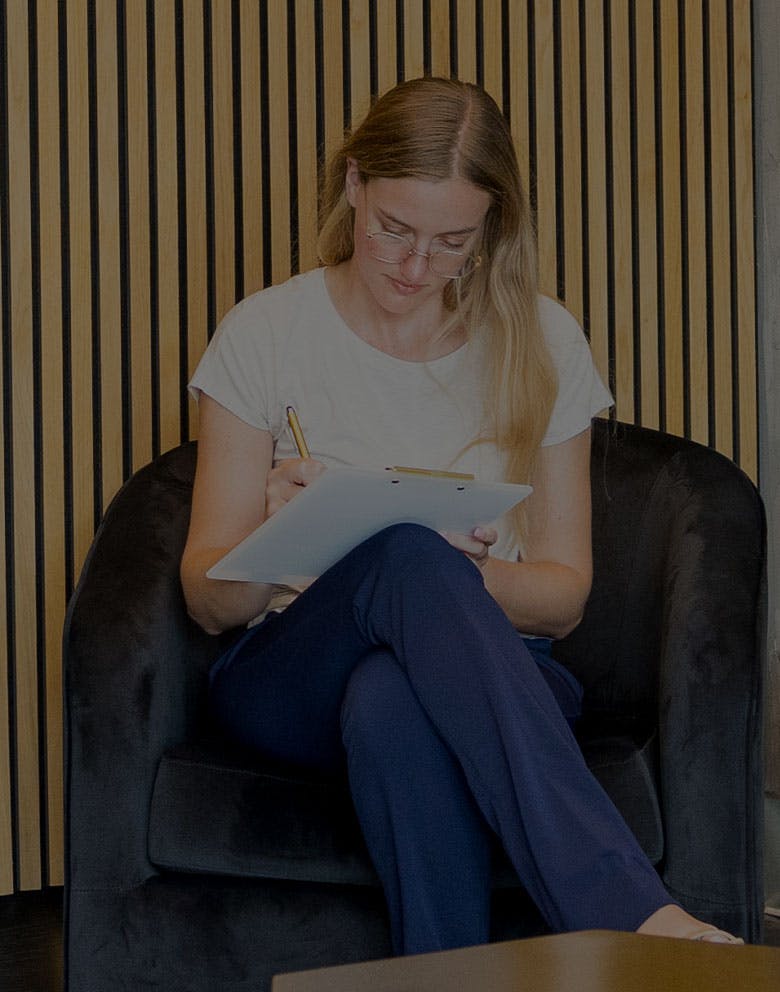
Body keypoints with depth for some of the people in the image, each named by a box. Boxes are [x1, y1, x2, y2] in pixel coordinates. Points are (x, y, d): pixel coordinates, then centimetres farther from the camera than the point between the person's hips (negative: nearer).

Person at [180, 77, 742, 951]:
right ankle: (628, 911, -46)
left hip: (491, 678, 1)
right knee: (405, 557, -38)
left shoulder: (541, 343, 5)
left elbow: (563, 597, 5)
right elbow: (208, 599, 0)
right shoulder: (263, 334, 1)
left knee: (389, 705, -39)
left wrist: (468, 573, -18)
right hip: (289, 679, 0)